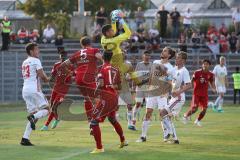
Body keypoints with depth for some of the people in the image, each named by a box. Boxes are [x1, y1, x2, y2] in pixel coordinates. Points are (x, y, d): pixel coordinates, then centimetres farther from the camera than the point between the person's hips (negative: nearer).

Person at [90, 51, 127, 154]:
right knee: (112, 119, 32)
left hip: (106, 98, -7)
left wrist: (97, 91, -1)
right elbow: (119, 86, 14)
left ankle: (99, 148, -8)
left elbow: (101, 84, -19)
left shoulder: (102, 68, -9)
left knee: (94, 121, -3)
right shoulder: (115, 70, 10)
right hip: (115, 97, 8)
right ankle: (123, 141, 45)